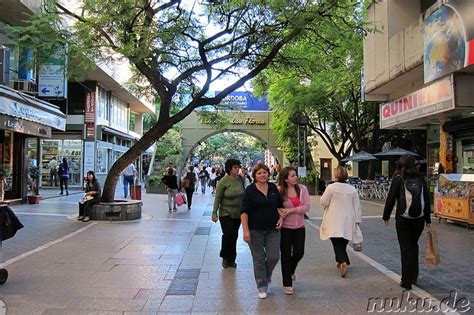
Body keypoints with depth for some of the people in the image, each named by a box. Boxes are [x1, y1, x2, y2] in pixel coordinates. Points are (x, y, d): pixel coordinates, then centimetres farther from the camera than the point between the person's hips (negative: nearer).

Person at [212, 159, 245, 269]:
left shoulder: (240, 179, 0)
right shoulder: (223, 181, -13)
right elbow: (218, 198, -10)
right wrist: (214, 213, -11)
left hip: (238, 213, 4)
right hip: (226, 212, -4)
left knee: (234, 236, 8)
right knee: (228, 234, -9)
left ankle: (231, 259, 22)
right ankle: (225, 257, 14)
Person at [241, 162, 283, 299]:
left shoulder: (273, 188, 6)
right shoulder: (250, 190, -7)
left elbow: (280, 206, 19)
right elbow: (244, 212, -9)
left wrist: (281, 218, 3)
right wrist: (246, 230, -16)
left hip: (272, 229, 3)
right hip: (255, 230, -3)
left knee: (274, 257, 1)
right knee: (259, 258, 4)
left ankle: (266, 275, 32)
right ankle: (262, 286, 19)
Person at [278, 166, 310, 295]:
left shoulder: (302, 188, -3)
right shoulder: (279, 190, -11)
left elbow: (307, 206, -8)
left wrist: (291, 210, -17)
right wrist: (281, 215, -26)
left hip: (299, 226, 3)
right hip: (285, 227, -3)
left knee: (299, 253, 5)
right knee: (286, 255, 5)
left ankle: (291, 270, 41)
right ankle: (287, 284, 20)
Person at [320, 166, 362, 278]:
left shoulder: (331, 187, -12)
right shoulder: (352, 189, 2)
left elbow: (323, 202, -5)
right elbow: (357, 206, 5)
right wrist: (357, 220, 12)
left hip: (334, 222, -4)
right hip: (347, 222, 4)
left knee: (337, 243, -5)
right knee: (343, 243, 17)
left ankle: (343, 262, -24)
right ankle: (341, 261, 30)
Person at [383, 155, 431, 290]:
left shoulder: (398, 179, -7)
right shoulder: (421, 179, 3)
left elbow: (391, 199, -6)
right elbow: (427, 200, 5)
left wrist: (386, 216, 4)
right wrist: (428, 219, 12)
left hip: (403, 219, -3)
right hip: (419, 219, 3)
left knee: (406, 248, 4)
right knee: (414, 245, 21)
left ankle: (407, 281, 7)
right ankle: (414, 276, 28)